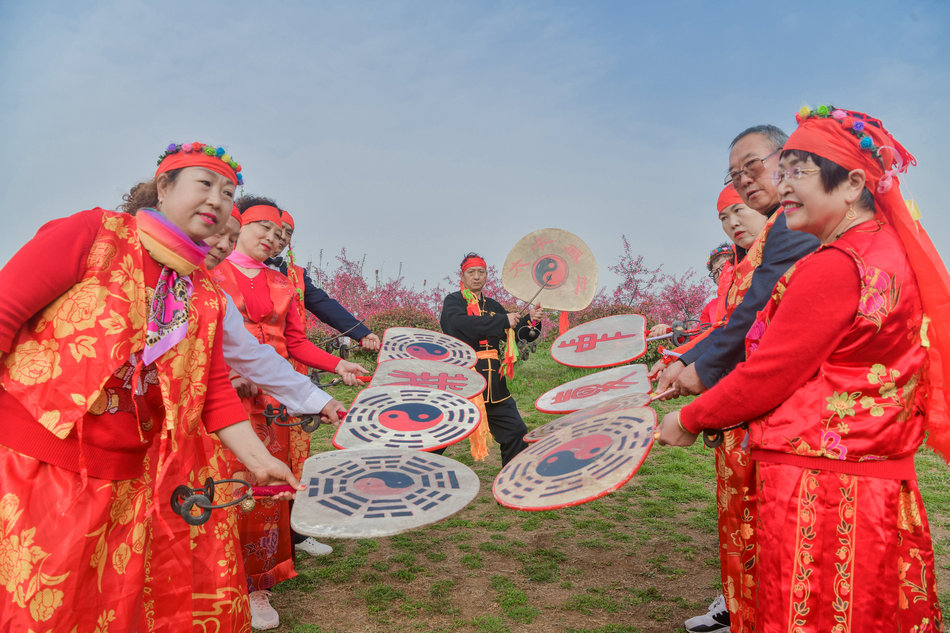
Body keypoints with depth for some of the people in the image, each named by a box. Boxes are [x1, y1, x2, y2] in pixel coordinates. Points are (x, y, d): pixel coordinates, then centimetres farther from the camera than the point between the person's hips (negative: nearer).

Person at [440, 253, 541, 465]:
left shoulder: (492, 306, 18)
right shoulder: (453, 301, -1)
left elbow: (517, 333, 16)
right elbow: (459, 325, -23)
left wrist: (529, 320, -6)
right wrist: (503, 320, -21)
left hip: (493, 383, 6)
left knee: (517, 434, 7)